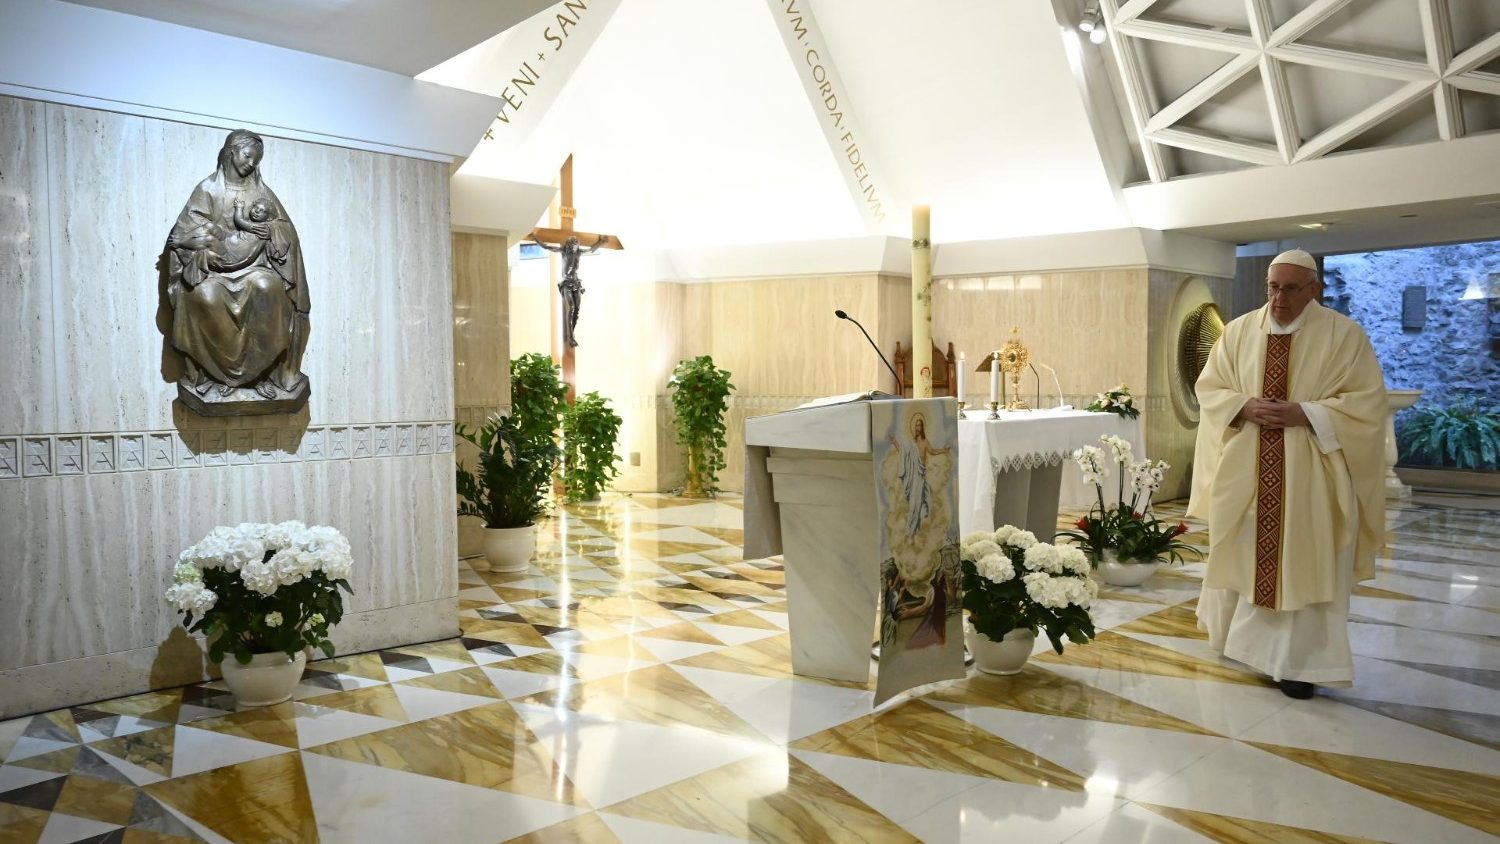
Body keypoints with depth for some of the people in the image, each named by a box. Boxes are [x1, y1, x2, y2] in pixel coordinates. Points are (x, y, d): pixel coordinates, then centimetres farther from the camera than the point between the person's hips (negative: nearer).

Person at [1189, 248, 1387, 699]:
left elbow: (1367, 401, -8)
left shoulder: (1344, 334, -5)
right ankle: (1237, 634, 33)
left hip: (1310, 475, -3)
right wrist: (1244, 407, -14)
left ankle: (1297, 661, 9)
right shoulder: (1239, 331, 4)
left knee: (1303, 564, 0)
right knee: (1243, 553, 14)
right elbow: (1209, 387, 6)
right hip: (1245, 469, 3)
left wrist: (1304, 413, -20)